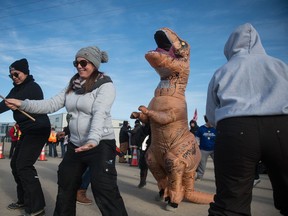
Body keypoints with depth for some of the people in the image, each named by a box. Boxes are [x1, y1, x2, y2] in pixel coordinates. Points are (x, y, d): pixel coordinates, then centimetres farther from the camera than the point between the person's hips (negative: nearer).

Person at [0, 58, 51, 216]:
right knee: (15, 164, 14)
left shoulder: (32, 87, -12)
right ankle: (24, 200, 28)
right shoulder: (17, 89, 15)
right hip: (28, 131, 10)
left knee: (23, 165, -15)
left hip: (38, 130, -10)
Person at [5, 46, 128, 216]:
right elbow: (52, 104, 4)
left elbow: (100, 114, -26)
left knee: (104, 191, -8)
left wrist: (93, 139, -40)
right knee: (65, 185, 21)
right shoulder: (73, 86, 10)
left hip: (101, 145, -7)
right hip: (76, 144, 8)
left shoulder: (105, 85, -11)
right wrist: (23, 104, -7)